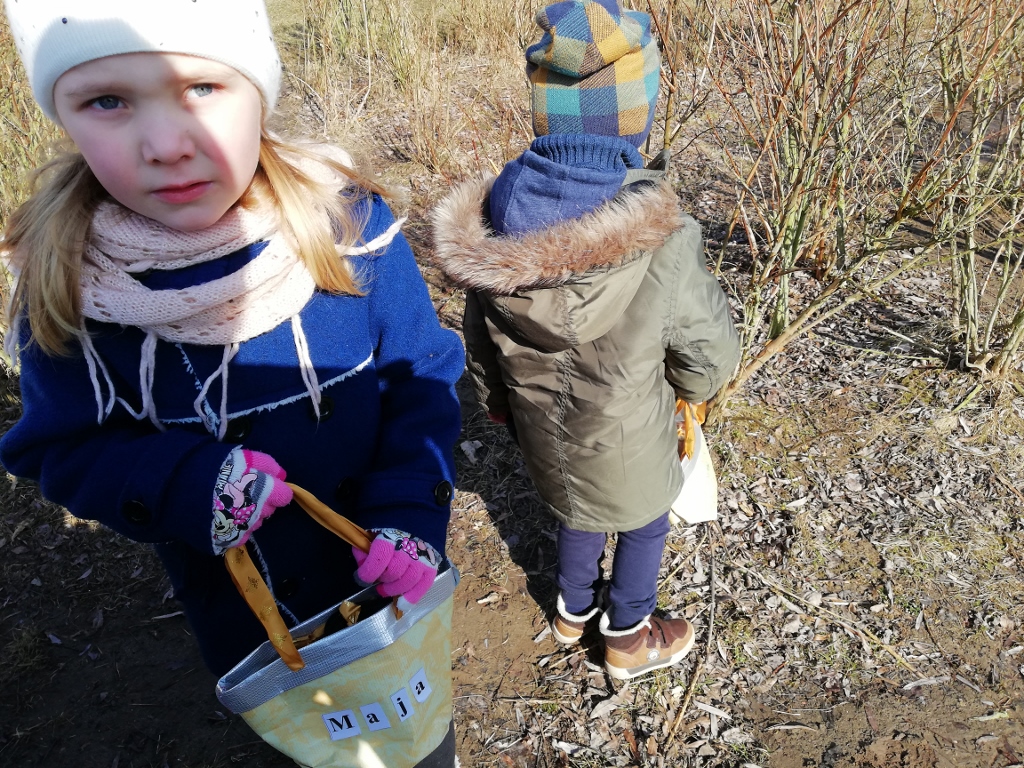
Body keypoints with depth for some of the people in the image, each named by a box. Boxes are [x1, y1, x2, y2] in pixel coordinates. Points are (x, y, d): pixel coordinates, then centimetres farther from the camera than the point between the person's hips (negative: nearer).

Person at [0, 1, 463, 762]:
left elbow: (422, 380, -13)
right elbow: (64, 450, -9)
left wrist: (409, 518, -26)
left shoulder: (348, 221, -22)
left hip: (390, 576, 0)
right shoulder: (63, 281, -19)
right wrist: (188, 485, -28)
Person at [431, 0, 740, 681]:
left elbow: (482, 344, -2)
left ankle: (574, 610, 55)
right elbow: (708, 357, -17)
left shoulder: (492, 220, -17)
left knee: (578, 511, 31)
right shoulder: (659, 239, -32)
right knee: (645, 523, 24)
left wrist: (502, 403, 18)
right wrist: (691, 385, 7)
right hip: (626, 443, -4)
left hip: (546, 434, 4)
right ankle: (629, 640, 47)